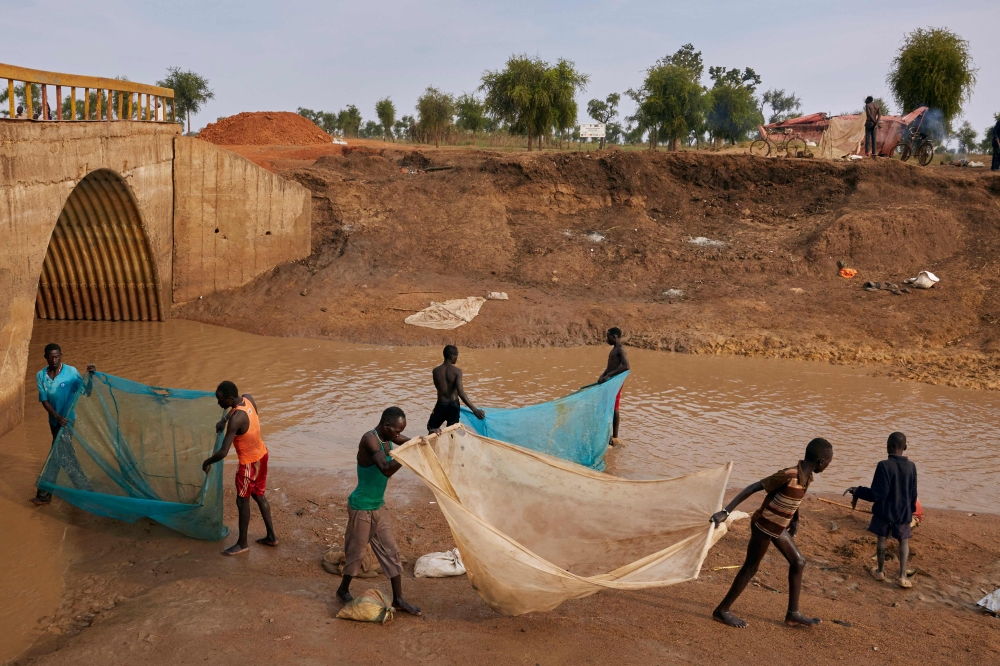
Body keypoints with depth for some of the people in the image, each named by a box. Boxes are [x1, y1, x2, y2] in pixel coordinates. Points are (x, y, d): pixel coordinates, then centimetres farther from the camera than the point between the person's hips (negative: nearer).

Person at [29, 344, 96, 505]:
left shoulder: (71, 372, -15)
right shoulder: (40, 375, -3)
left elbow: (86, 392, -14)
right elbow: (44, 400, -6)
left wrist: (91, 376, -30)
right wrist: (57, 416, -20)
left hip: (67, 419, -5)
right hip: (54, 420, 6)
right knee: (65, 454, 12)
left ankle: (44, 494, 6)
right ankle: (84, 488, 23)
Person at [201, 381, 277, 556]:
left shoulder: (236, 419, -32)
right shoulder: (248, 398, -9)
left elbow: (223, 452, -32)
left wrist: (207, 462, -14)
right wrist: (224, 420, 11)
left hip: (249, 462, -8)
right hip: (261, 455, 9)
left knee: (242, 501, 8)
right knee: (259, 496, 20)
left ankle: (242, 544, 22)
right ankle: (271, 536, 30)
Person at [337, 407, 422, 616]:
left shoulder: (387, 437, -1)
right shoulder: (369, 439, -27)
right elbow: (386, 469, -40)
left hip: (379, 506, 8)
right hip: (362, 507, -8)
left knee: (390, 551, 10)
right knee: (356, 551, 10)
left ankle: (398, 599, 19)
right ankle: (343, 590, 34)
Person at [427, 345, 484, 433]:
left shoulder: (436, 371, -7)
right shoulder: (457, 371, -15)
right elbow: (461, 393, -24)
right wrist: (475, 410, -25)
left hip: (441, 405, 1)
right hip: (453, 405, -1)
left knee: (431, 429, 21)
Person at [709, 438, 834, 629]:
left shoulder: (806, 475, -4)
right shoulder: (788, 476, -29)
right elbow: (753, 488, -28)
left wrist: (795, 520, 20)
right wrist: (726, 512, -31)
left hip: (779, 527, 8)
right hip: (764, 526, -8)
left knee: (798, 562, 14)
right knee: (751, 568, 3)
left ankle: (793, 613, 25)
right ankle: (722, 610, 16)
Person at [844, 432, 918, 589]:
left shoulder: (884, 465, -20)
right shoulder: (911, 466, -5)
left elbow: (877, 493, -20)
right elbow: (913, 493, 5)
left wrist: (857, 491, -10)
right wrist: (911, 510, 20)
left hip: (884, 511, -3)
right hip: (903, 511, 3)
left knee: (882, 539, 14)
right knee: (904, 541, 13)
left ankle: (880, 571, 25)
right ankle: (902, 576, 5)